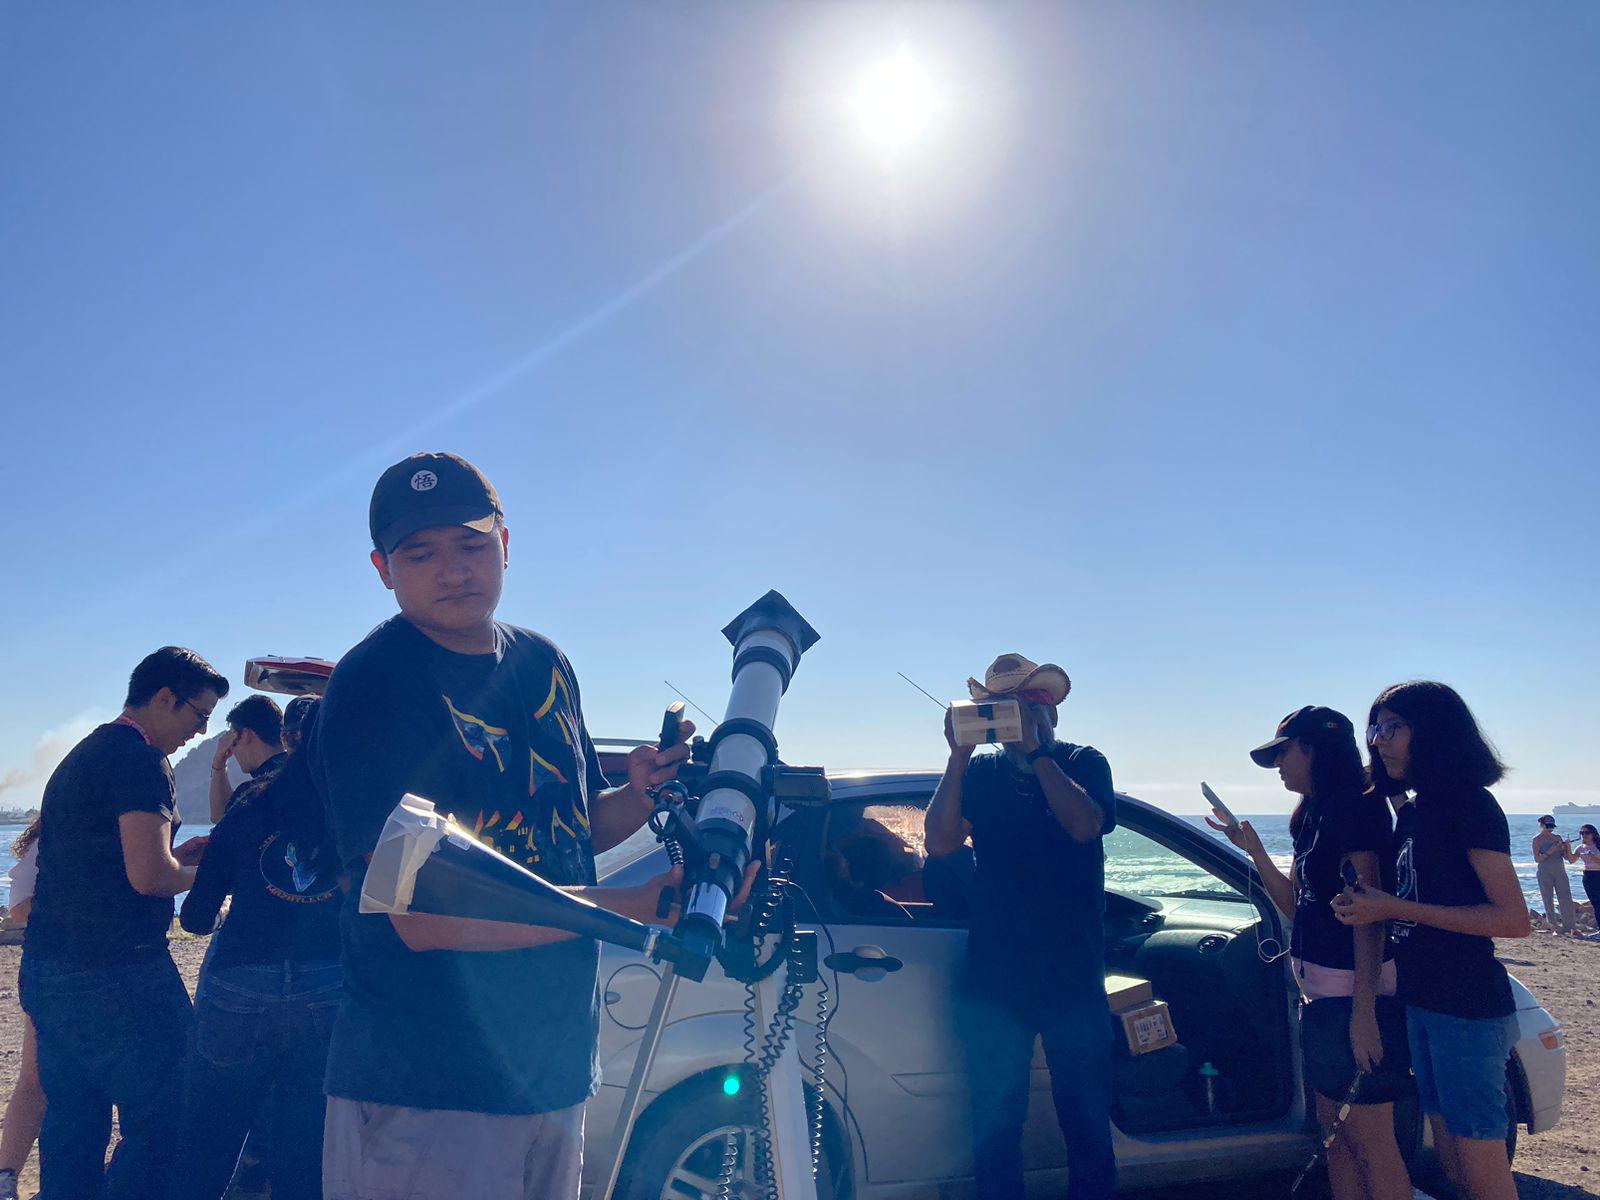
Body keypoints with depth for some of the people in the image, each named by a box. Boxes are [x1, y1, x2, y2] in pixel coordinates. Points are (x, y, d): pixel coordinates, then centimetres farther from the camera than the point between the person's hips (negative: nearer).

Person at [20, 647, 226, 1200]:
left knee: (72, 1127, 16)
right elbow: (149, 876, -22)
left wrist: (174, 855, 18)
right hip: (114, 973, -10)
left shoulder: (81, 756, 17)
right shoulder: (141, 758, -14)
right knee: (162, 1118, -2)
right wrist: (206, 873, -3)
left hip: (47, 969, 10)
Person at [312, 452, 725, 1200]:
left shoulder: (545, 664, 7)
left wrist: (639, 794, -8)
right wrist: (649, 902, -25)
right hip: (422, 1097, -6)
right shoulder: (374, 686, -15)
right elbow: (425, 915, -23)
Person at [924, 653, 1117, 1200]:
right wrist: (958, 758, -13)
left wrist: (1035, 750, -17)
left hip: (1073, 976, -1)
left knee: (1088, 1123, 9)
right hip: (993, 977, 1)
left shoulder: (1083, 763, 4)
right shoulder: (981, 773, 7)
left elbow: (1086, 824, -16)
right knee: (994, 1128, 9)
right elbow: (940, 843, -7)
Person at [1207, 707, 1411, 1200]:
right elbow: (1297, 906, 17)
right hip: (1323, 993, 10)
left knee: (1371, 1140, -1)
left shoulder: (1356, 807, -13)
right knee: (1335, 1133, 16)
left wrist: (1363, 1009, -22)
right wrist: (1253, 849, 6)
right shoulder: (1314, 816, 15)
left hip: (1357, 993, -10)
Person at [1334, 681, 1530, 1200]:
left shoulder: (1469, 805, -12)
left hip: (1469, 1008, -8)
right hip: (1421, 1004, 8)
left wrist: (1397, 908, -20)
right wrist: (1366, 905, 0)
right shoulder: (1410, 811, 13)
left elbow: (1514, 919, -18)